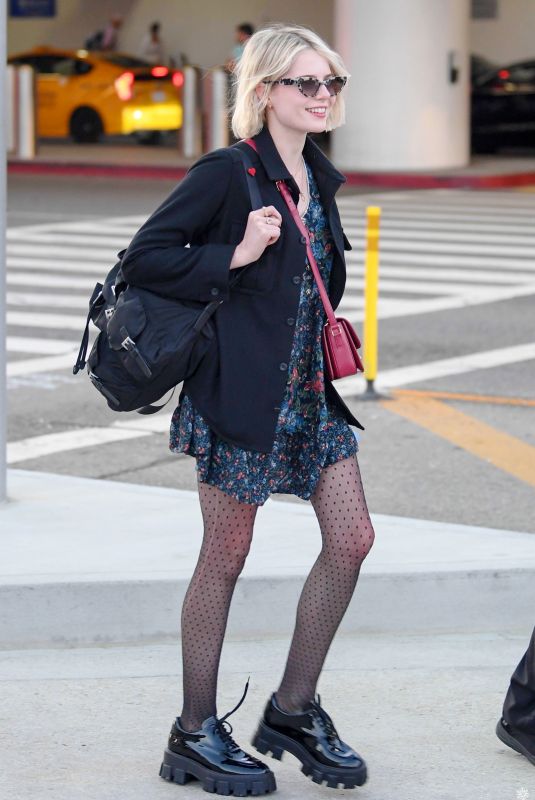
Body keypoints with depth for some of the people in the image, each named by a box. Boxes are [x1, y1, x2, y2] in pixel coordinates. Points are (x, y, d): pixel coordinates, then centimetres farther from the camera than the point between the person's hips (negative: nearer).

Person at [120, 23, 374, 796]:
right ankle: (194, 736, 13)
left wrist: (326, 336, 13)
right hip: (241, 388, -8)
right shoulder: (228, 173, -11)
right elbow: (144, 256, -13)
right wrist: (235, 257, -20)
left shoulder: (320, 178, 12)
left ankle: (294, 711, 17)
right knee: (226, 558, 0)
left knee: (352, 539, 4)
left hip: (309, 386, 8)